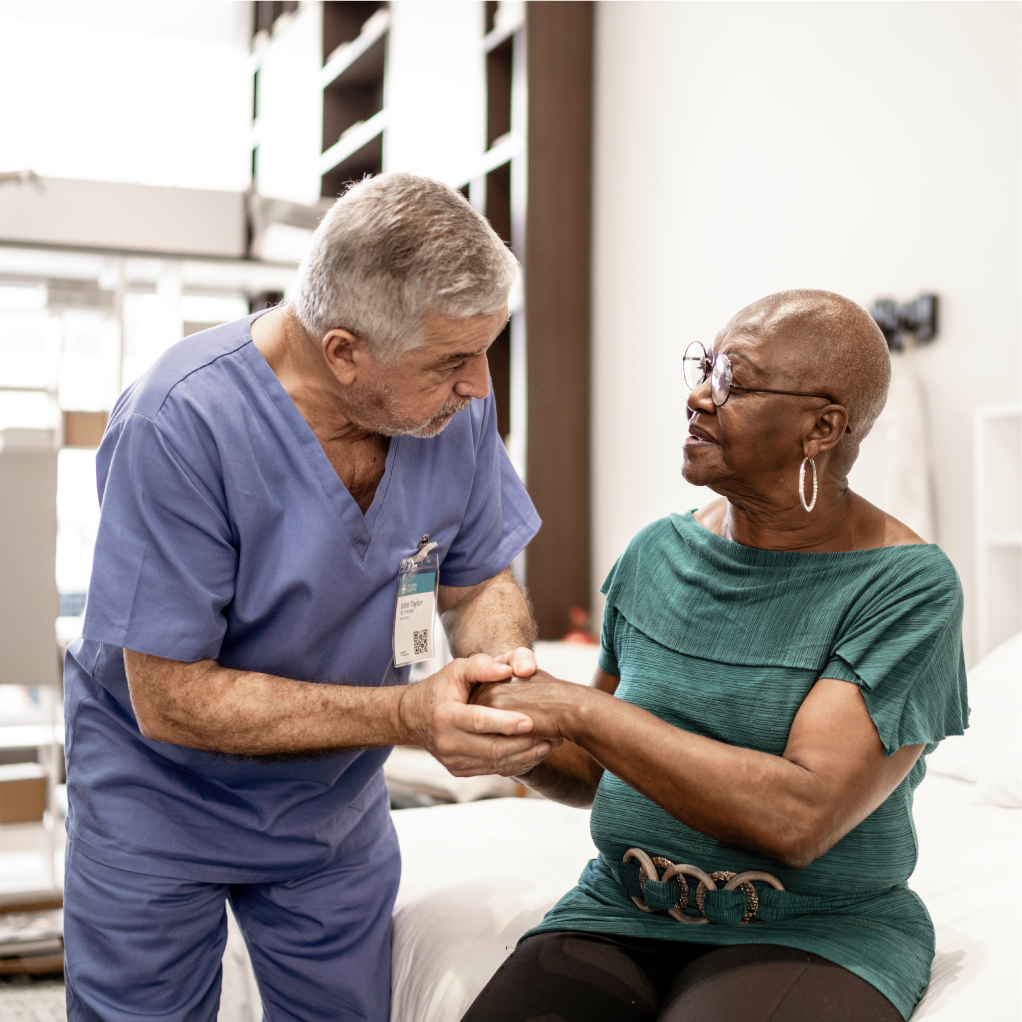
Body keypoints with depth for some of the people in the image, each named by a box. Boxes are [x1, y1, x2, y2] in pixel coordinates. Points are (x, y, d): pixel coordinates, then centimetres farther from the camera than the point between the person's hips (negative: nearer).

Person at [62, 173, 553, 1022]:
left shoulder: (456, 402, -16)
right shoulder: (179, 422, -31)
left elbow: (481, 582, -1)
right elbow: (172, 701, -28)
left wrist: (504, 660, -25)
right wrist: (406, 716, -36)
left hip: (338, 802, 4)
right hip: (161, 801, -4)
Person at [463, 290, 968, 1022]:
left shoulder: (905, 583, -12)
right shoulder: (658, 554, 5)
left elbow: (802, 818, -23)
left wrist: (580, 709, -22)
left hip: (814, 935, -4)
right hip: (620, 915, 4)